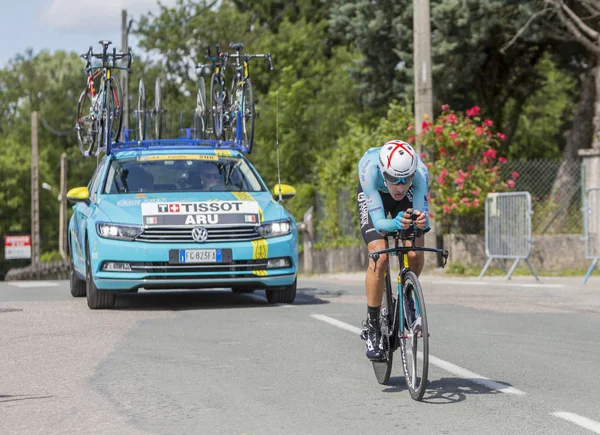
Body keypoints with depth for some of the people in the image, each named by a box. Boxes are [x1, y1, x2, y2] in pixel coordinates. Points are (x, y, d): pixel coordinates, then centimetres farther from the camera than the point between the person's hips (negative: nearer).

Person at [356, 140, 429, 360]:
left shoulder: (420, 173, -38)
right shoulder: (370, 170, -42)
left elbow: (422, 214, -40)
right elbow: (379, 222, -42)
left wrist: (421, 220, -63)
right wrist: (396, 224, -63)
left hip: (407, 198, 2)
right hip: (373, 194, -2)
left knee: (416, 256, -17)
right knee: (379, 257, -21)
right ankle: (372, 327, -7)